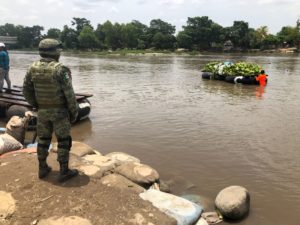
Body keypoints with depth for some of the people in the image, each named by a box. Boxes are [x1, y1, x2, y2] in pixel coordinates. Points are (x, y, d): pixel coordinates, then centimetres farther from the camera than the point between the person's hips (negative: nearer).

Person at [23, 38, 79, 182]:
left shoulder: (33, 68, -2)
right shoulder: (60, 69, -19)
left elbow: (27, 90, 5)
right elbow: (69, 94, -18)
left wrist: (35, 105, 18)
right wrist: (74, 111, -8)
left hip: (42, 111, 5)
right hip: (59, 111, -5)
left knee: (43, 139, 17)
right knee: (63, 141, 5)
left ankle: (43, 169, 27)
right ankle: (64, 172, 11)